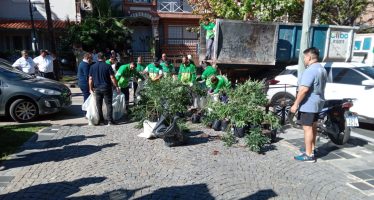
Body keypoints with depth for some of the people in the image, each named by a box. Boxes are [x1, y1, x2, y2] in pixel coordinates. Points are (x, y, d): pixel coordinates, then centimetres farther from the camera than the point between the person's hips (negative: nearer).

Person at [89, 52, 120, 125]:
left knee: (99, 105, 12)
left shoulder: (92, 67, 5)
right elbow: (112, 78, -10)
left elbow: (90, 79, 6)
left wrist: (91, 89, 14)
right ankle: (110, 120, -4)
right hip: (106, 88, -3)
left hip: (97, 88, 4)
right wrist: (117, 87, -4)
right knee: (109, 104, 0)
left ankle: (101, 120, 17)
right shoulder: (107, 66, -7)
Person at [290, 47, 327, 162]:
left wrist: (296, 104, -22)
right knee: (313, 126, 19)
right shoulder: (322, 70, 14)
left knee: (307, 128, -5)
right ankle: (312, 149, 32)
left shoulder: (310, 70, -20)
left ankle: (309, 155, -1)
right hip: (318, 103, 10)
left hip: (308, 104, -10)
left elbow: (304, 89, -26)